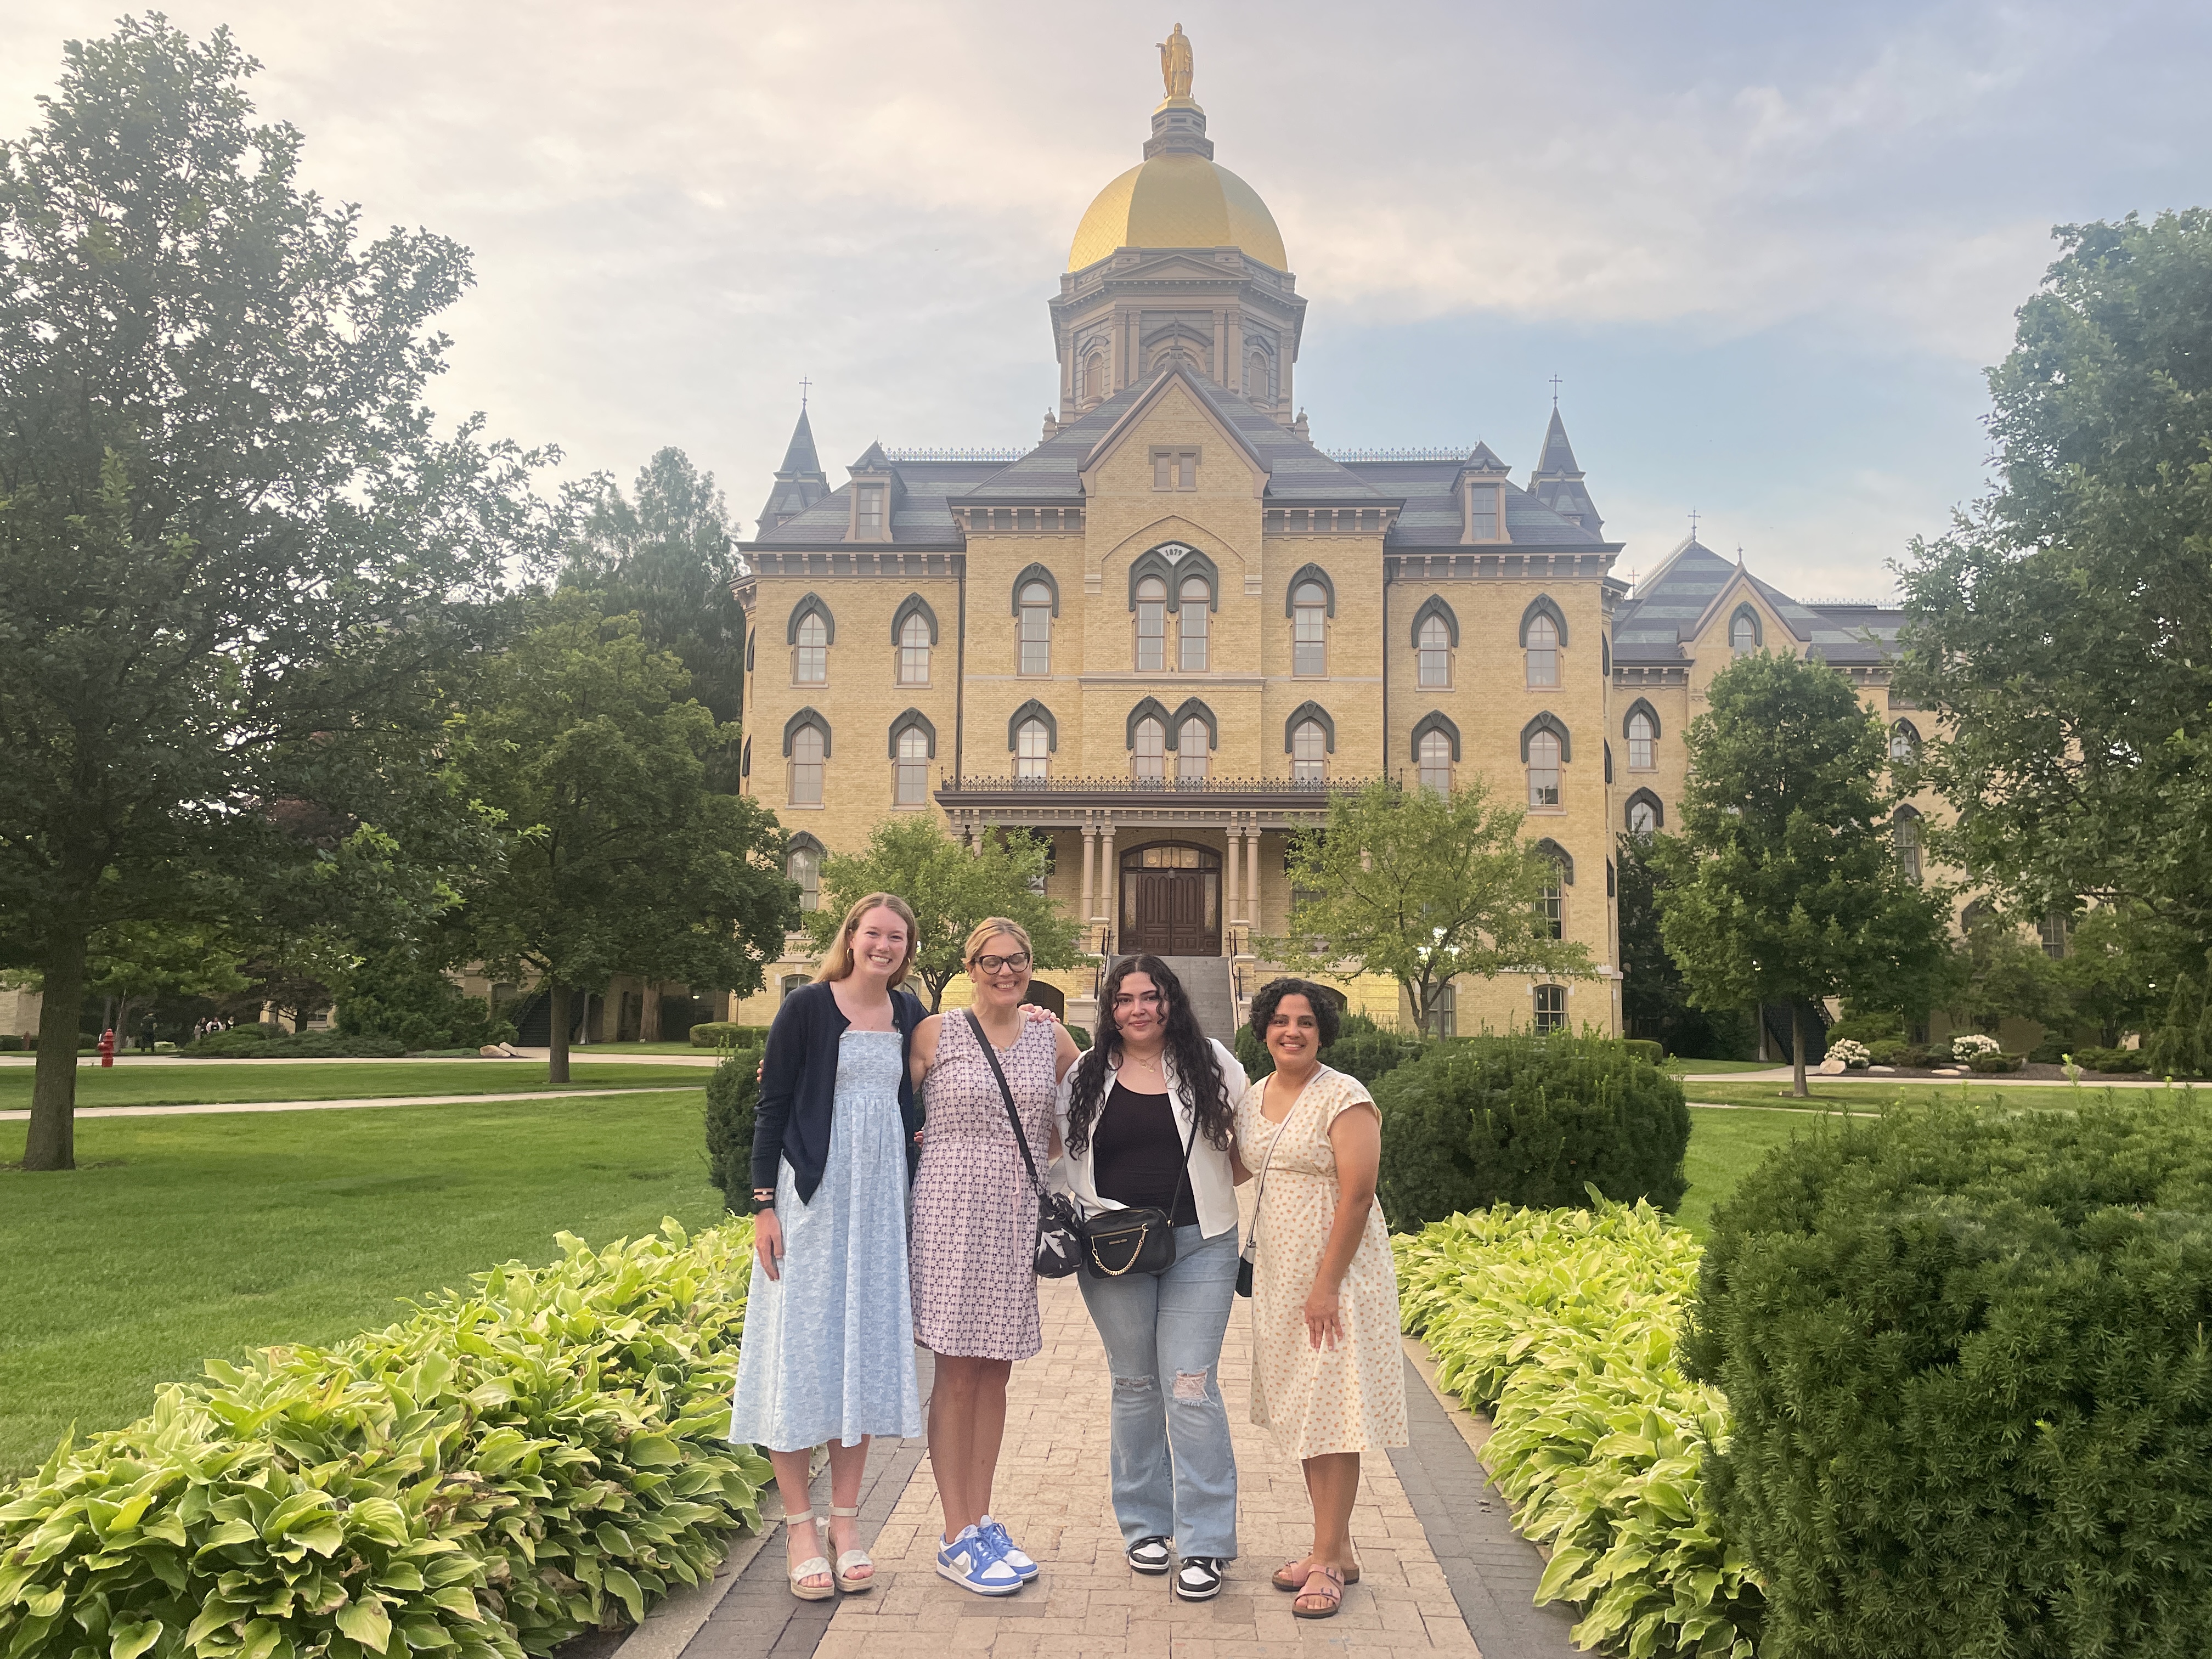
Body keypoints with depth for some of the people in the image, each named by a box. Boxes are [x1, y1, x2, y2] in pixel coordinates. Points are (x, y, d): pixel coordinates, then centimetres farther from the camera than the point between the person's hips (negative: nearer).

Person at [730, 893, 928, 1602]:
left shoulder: (910, 1015, 7)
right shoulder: (807, 1007, -6)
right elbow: (772, 1108, -6)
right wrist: (763, 1205, -10)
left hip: (880, 1202, 4)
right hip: (811, 1198, -4)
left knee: (865, 1351, 9)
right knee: (802, 1351, 0)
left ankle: (846, 1521, 21)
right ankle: (800, 1527, 12)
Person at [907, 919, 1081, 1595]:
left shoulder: (1052, 1040, 9)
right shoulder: (935, 1034, -1)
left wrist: (1041, 1158, 11)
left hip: (1018, 1220, 4)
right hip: (952, 1211, -4)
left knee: (995, 1373, 11)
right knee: (957, 1375, 1)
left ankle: (981, 1522, 23)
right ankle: (955, 1539, 11)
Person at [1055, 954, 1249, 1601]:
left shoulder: (1211, 1063, 2)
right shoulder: (1085, 1074, 3)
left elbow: (1250, 1141, 11)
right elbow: (1059, 1152, 10)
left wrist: (1215, 1185, 2)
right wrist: (1086, 1211, -4)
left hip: (1199, 1244, -1)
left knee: (1191, 1387, -5)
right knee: (1134, 1385, 11)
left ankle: (1204, 1544, 3)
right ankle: (1144, 1525, 26)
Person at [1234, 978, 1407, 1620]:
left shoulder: (1345, 1098, -13)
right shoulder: (1253, 1098, 9)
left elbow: (1357, 1195, -18)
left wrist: (1327, 1284, -20)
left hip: (1336, 1274, -7)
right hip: (1279, 1276, 7)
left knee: (1331, 1414, -2)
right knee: (1300, 1412, 12)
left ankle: (1328, 1560, 8)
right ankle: (1335, 1549, 24)